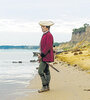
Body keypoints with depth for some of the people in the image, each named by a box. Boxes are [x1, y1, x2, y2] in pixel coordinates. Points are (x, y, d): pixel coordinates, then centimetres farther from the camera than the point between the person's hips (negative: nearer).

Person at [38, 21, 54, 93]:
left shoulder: (49, 35, -15)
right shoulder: (45, 35, 15)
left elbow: (48, 47, -22)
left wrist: (42, 55, -19)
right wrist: (40, 55, 11)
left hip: (46, 57, -10)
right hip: (44, 56, 10)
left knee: (40, 71, -11)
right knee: (46, 71, 12)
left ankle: (44, 87, -5)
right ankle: (47, 87, 17)